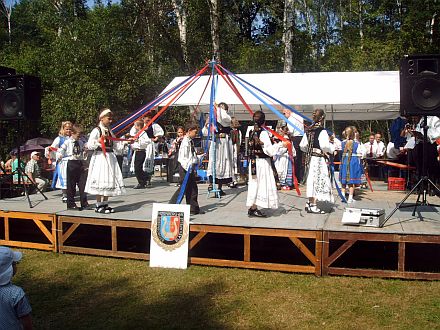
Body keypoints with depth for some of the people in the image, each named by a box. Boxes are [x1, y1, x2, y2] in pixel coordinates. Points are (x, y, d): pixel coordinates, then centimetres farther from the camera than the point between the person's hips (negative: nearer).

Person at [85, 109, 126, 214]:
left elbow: (115, 145, 18)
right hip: (100, 157, -7)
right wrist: (100, 140, -22)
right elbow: (89, 145, -13)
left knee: (109, 180, 10)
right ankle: (98, 205, 5)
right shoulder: (96, 130, -7)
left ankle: (105, 204, 20)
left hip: (109, 157, 8)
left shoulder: (109, 131, 15)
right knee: (100, 181, -5)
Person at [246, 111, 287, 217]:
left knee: (254, 184, 11)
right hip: (263, 162, -7)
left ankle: (252, 208, 14)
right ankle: (254, 209, 1)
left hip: (253, 161, 7)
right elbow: (268, 149, -18)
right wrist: (281, 144, -11)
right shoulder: (263, 133, -15)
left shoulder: (251, 132, 6)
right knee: (262, 184, 0)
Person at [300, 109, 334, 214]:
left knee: (312, 181, 15)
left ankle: (309, 203, 22)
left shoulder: (309, 130, 7)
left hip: (310, 158, 7)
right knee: (318, 181, -1)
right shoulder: (322, 131, -13)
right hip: (319, 158, -7)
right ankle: (313, 206, 2)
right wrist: (332, 147, -2)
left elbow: (302, 145, 8)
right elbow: (325, 145, -21)